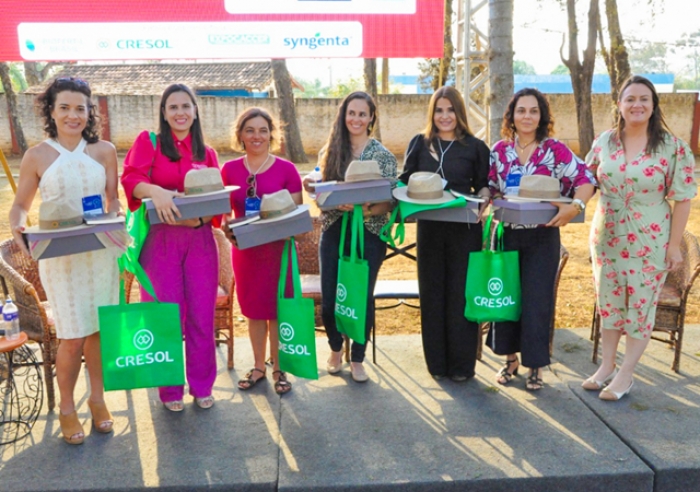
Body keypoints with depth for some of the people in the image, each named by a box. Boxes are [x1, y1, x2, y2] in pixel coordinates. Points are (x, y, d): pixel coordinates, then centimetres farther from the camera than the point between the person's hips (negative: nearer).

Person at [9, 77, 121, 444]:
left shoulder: (104, 151, 2)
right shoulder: (36, 156, -1)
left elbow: (113, 198, 6)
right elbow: (21, 205, 6)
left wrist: (115, 215, -15)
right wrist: (16, 228, -14)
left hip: (100, 252, 2)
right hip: (59, 256, -1)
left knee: (97, 330, 9)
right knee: (73, 338, 0)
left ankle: (97, 398, 30)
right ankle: (66, 407, 22)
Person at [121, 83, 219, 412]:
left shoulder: (207, 153, 12)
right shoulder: (148, 141, 3)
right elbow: (130, 177, -11)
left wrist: (200, 215, -13)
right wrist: (157, 191, -31)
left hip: (199, 239, 3)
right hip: (161, 239, -2)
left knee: (202, 315, 7)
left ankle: (202, 384, 23)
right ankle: (170, 388, 21)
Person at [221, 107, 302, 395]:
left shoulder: (286, 169, -5)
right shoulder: (230, 170, 2)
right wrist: (228, 229, -13)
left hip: (278, 249, -2)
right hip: (245, 249, 3)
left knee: (277, 309, 5)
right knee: (253, 309, 13)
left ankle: (279, 369, 21)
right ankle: (258, 367, 28)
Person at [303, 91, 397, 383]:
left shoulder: (384, 156, 0)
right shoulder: (329, 152, 7)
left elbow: (389, 203, -5)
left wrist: (366, 210, -24)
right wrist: (311, 188, -11)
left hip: (369, 234, -2)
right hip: (333, 232, 2)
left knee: (362, 298, 2)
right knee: (329, 298, 1)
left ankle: (357, 359, 23)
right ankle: (335, 348, 31)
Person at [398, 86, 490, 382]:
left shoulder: (475, 147, 4)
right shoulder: (419, 143, 8)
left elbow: (484, 185, 7)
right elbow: (404, 182, 9)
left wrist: (483, 198, -14)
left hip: (465, 229, -2)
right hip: (429, 227, 2)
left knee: (461, 293, 3)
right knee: (432, 294, 7)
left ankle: (462, 365, 14)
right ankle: (437, 363, 19)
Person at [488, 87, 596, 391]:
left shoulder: (555, 150, -5)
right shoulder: (499, 150, 3)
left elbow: (586, 180, -8)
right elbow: (489, 189, 10)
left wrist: (575, 206, -25)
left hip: (542, 237, -3)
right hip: (506, 234, 3)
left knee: (536, 300, 1)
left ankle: (535, 365, 18)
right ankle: (510, 358, 28)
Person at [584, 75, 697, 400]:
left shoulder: (673, 147, -10)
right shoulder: (604, 142, 1)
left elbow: (682, 199, -8)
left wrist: (674, 245, -10)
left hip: (649, 241, -3)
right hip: (607, 237, 4)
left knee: (640, 305, 5)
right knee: (608, 301, 12)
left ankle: (626, 374, 18)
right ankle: (606, 366, 27)